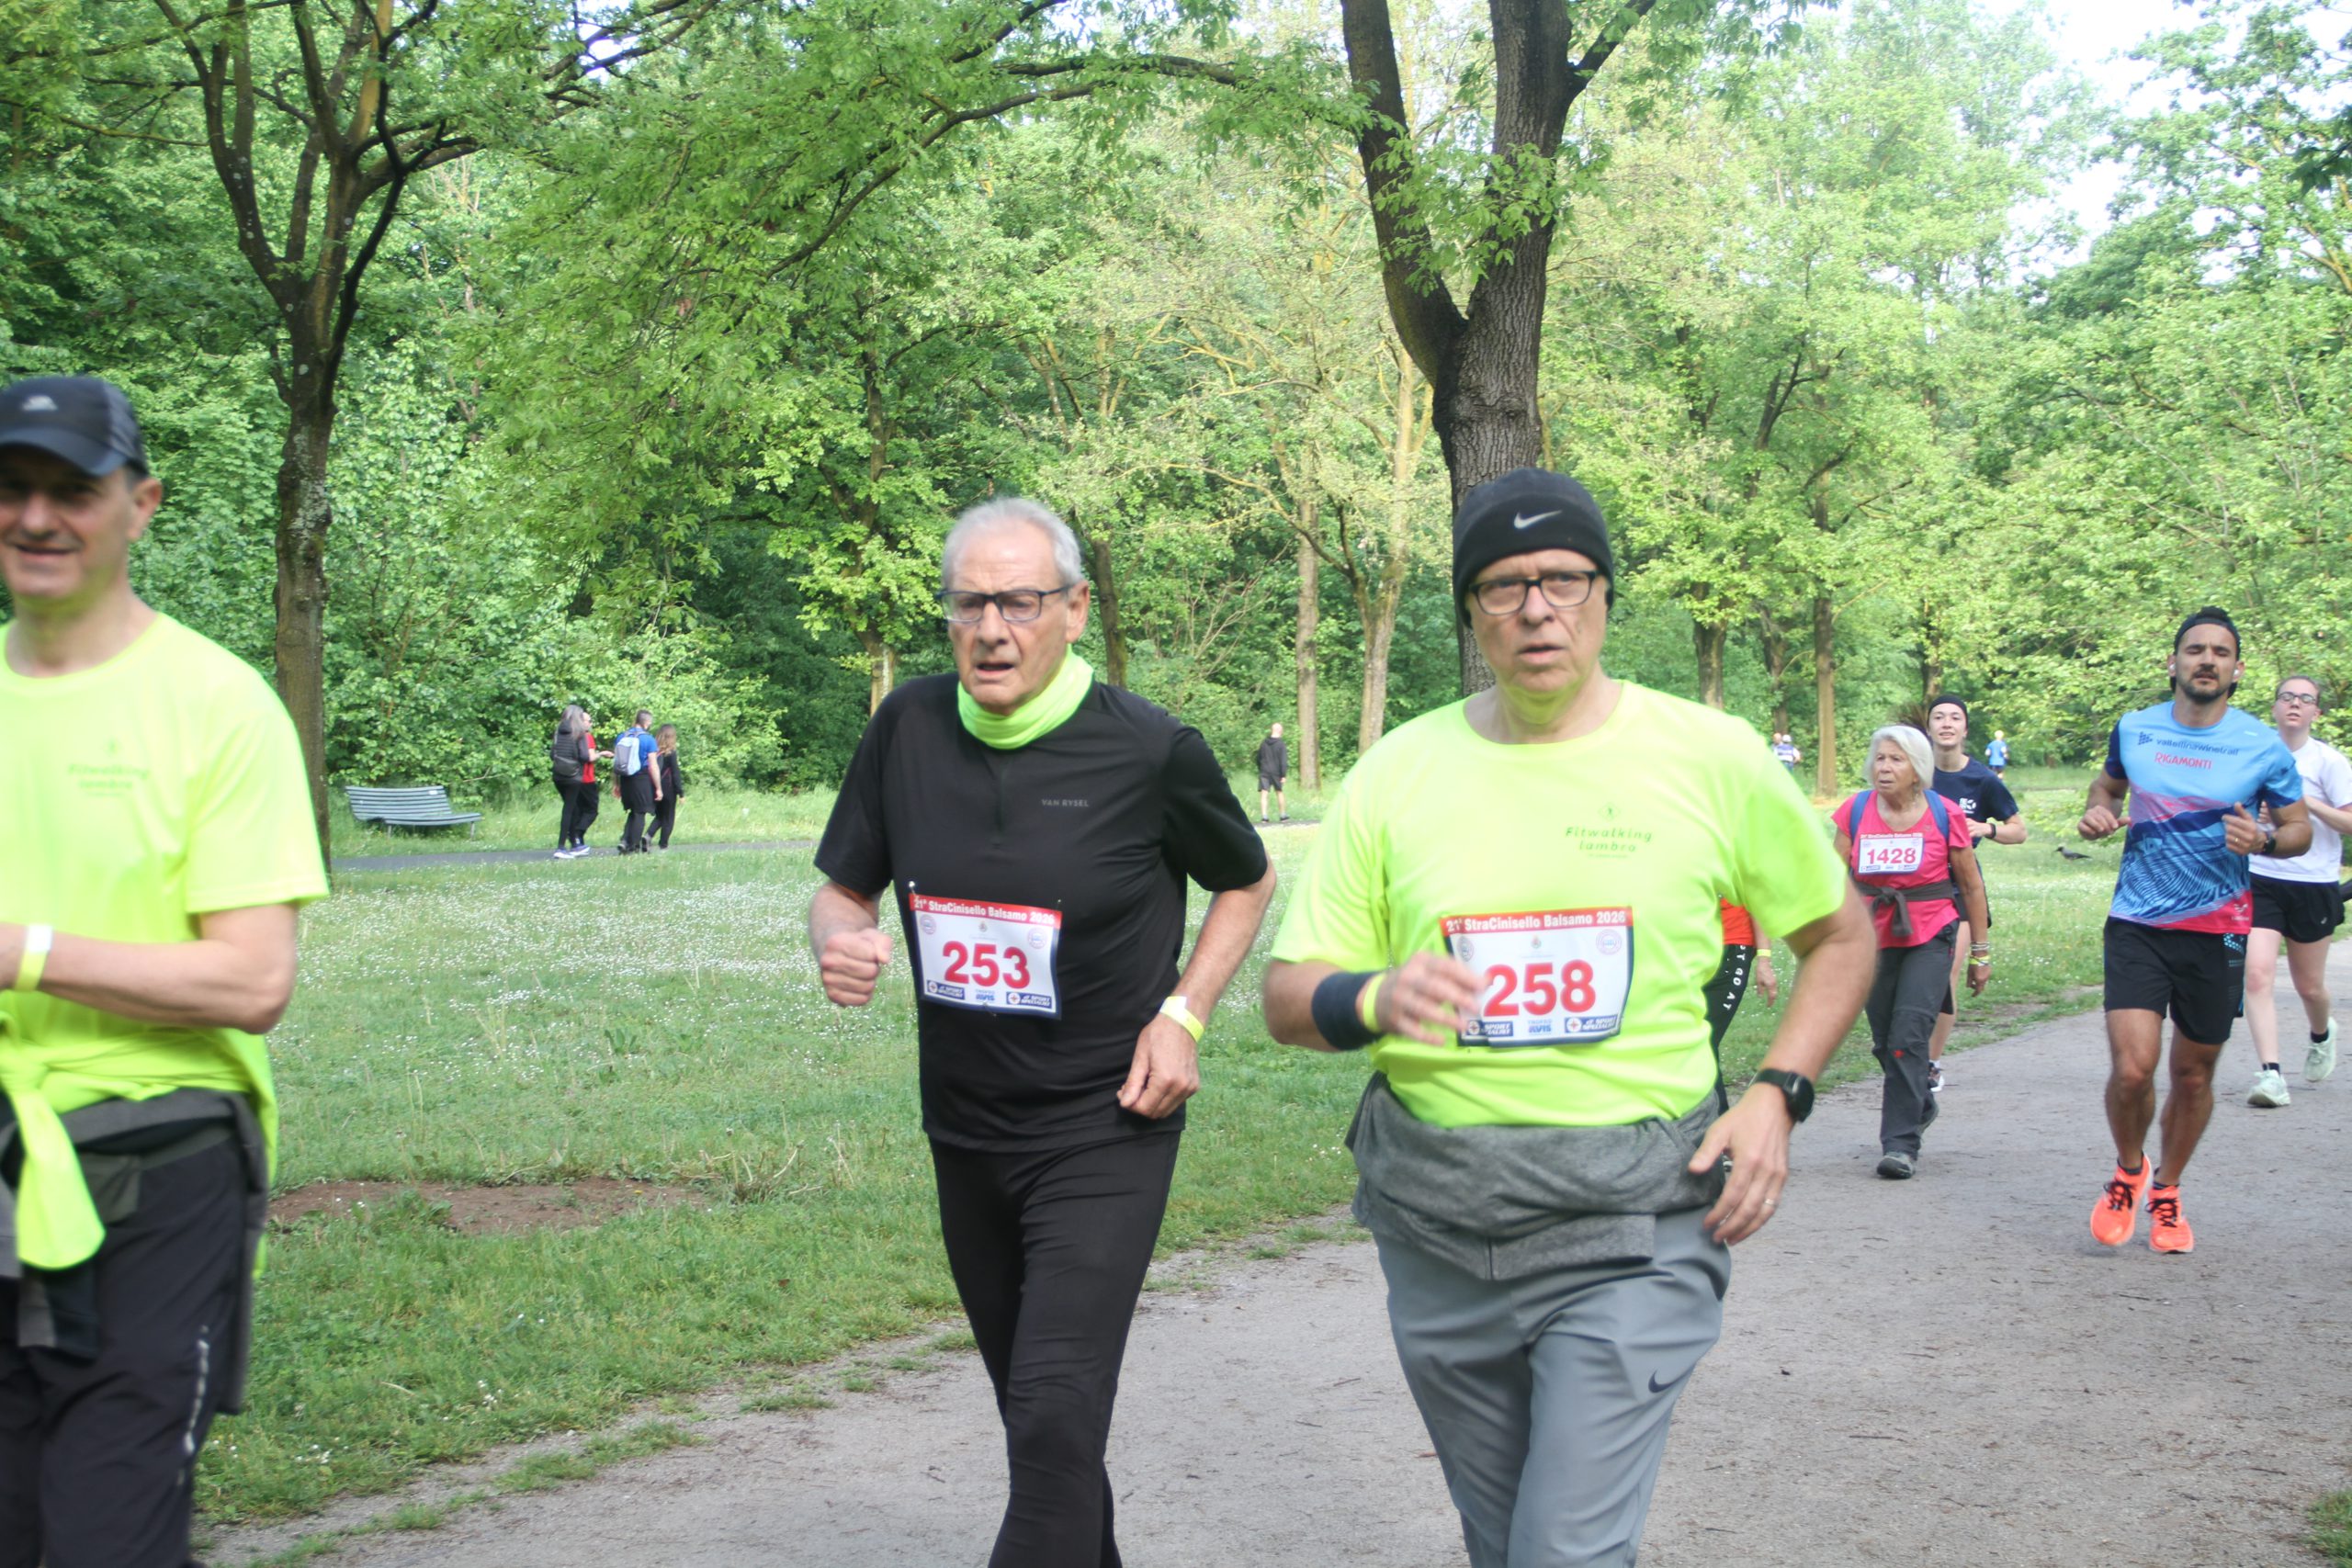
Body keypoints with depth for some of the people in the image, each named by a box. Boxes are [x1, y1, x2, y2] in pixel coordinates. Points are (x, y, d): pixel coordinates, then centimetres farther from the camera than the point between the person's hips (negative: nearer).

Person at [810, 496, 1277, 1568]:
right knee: (1033, 1409, 20)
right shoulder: (908, 728, -4)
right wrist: (839, 942, -17)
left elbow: (1247, 883, 4)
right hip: (966, 1129, 5)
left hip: (1104, 1131, -5)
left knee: (1055, 1419, -15)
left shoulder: (1151, 753, -13)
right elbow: (843, 889, 7)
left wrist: (1183, 1015, -10)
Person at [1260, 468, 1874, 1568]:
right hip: (1436, 1217, 3)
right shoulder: (1399, 771, 2)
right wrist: (1376, 999, -19)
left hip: (1630, 1218, -3)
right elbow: (1290, 998, 4)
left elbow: (1840, 935, 11)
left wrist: (1777, 1095, -3)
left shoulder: (1710, 757, -2)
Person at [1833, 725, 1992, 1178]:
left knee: (1908, 1036, -15)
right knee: (1885, 1042, 10)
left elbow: (1971, 886, 4)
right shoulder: (1856, 811, -1)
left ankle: (1902, 1144, -10)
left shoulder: (1944, 816, -6)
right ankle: (1920, 1107, 39)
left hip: (1930, 939, -3)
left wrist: (1981, 953, 7)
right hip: (1874, 937, 3)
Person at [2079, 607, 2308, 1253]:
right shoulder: (2133, 730, 2)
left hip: (2217, 931, 0)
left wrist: (2264, 840, -16)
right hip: (2137, 925, 0)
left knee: (2193, 1074, 10)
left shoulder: (2263, 747, -3)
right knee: (2132, 1069, -14)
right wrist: (2097, 812, 1)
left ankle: (2167, 1189, 34)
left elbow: (2301, 829, 6)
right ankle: (2129, 1170, 15)